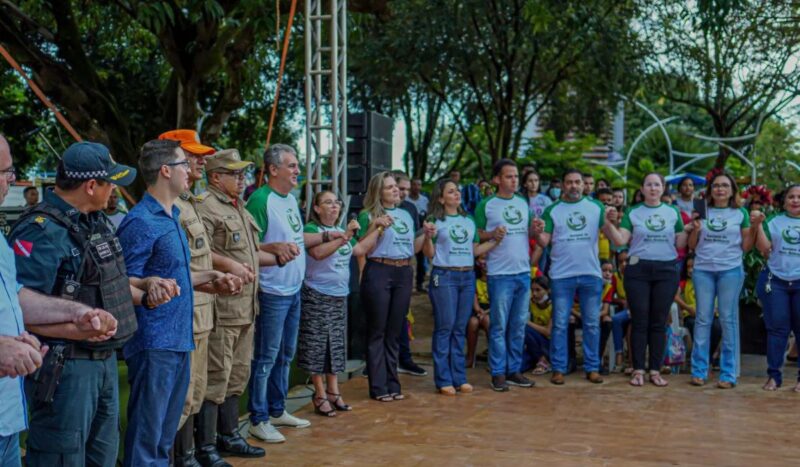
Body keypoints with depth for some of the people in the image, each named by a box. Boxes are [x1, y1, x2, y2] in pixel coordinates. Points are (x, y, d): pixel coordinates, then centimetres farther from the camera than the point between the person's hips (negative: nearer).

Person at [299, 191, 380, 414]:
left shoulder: (341, 230, 15)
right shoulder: (311, 229, -10)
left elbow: (360, 250, 16)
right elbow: (319, 253, -27)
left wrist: (377, 229, 14)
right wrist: (345, 237, -31)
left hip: (339, 296, 8)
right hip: (317, 296, -7)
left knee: (335, 344, 11)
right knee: (317, 345, -2)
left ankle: (333, 391, 18)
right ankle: (320, 395, 5)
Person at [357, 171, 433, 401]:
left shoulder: (405, 215, 17)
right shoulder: (369, 215, -1)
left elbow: (412, 249, 20)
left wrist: (425, 234, 5)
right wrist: (374, 225, -19)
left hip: (404, 274, 5)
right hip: (378, 272, -5)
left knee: (394, 332, 10)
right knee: (377, 332, 0)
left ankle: (393, 384, 16)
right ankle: (378, 387, 4)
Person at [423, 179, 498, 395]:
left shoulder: (469, 221, 17)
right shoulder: (435, 221, 0)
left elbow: (475, 250, 19)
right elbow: (429, 254, -2)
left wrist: (496, 240, 10)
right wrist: (428, 236, -19)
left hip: (467, 277, 5)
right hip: (444, 276, -5)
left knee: (460, 329, 8)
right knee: (445, 328, -4)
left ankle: (459, 377, 13)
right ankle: (443, 380, 2)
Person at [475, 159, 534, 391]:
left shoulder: (523, 202, 12)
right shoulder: (486, 205, -3)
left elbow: (527, 233, 18)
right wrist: (492, 235, -21)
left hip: (524, 272, 5)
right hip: (500, 274, -5)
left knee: (519, 326, 11)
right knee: (499, 326, -1)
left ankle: (514, 370, 20)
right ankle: (498, 373, 6)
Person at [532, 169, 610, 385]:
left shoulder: (596, 207, 7)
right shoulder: (552, 210, 5)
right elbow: (544, 242, 1)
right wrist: (538, 232, -20)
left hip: (591, 273, 1)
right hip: (562, 275, -1)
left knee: (592, 324, 7)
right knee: (560, 324, 3)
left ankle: (592, 367, 16)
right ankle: (558, 368, 10)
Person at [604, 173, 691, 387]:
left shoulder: (673, 212, 10)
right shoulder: (633, 213, 7)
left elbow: (679, 244, 9)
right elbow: (620, 240, -2)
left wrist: (688, 229, -6)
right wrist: (610, 222, -15)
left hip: (666, 270, 1)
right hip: (638, 269, -1)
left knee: (659, 322, 4)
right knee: (640, 321, -1)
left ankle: (655, 370, 10)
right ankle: (638, 370, 4)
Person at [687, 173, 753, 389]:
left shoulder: (740, 213, 8)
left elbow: (746, 247, 6)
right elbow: (692, 246, 10)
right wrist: (695, 229, -7)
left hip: (731, 270, -1)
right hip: (703, 270, 1)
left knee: (728, 319, 0)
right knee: (703, 319, 2)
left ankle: (728, 374, 4)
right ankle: (699, 371, 7)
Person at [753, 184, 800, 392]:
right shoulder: (774, 221, 8)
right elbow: (764, 249, 2)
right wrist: (758, 225, -8)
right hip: (776, 280, 0)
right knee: (777, 327, 3)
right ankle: (774, 375, 9)